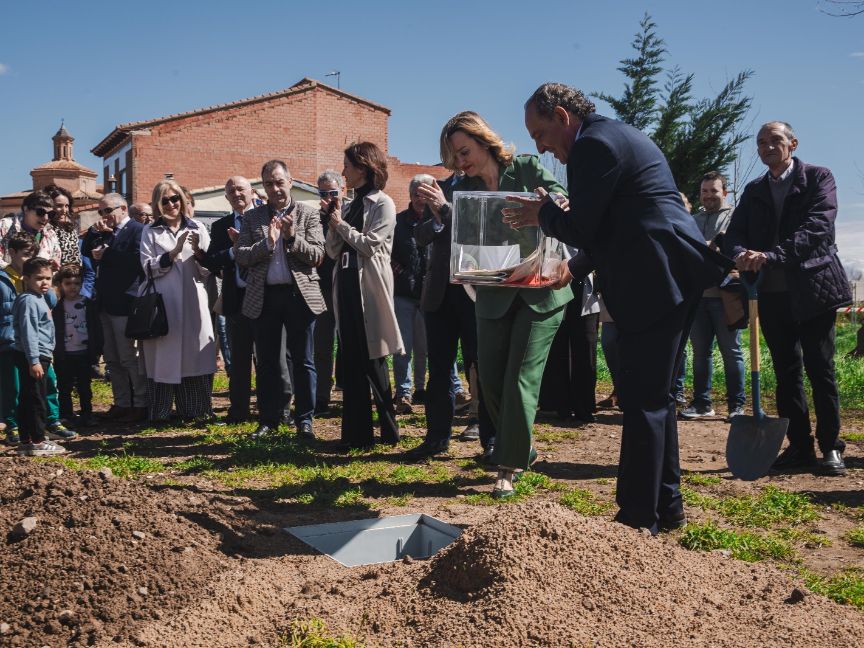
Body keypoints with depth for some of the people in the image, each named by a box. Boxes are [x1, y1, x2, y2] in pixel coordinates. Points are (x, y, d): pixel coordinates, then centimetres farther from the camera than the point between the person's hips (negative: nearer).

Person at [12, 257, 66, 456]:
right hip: (32, 358, -10)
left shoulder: (40, 299, 17)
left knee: (27, 400, 13)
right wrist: (34, 361, -24)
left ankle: (26, 441, 18)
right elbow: (28, 332, -21)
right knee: (36, 399, -5)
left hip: (38, 357, 10)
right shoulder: (29, 300, -15)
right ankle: (38, 442, -1)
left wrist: (46, 354, 24)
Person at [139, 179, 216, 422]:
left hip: (192, 302, 1)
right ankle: (159, 412, 7)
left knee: (195, 355, 0)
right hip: (162, 302, -1)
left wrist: (199, 251, -10)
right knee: (163, 358, 0)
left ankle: (195, 410, 9)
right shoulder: (151, 232, 10)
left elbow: (209, 270, 9)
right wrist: (174, 252, -11)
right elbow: (149, 267, -1)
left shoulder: (197, 228, 12)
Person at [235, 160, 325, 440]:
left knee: (302, 361, 3)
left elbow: (317, 255, -4)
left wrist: (292, 236, -19)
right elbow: (240, 256, 1)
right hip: (265, 296, 2)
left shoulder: (308, 214, 3)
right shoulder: (252, 217, 8)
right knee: (267, 362, 9)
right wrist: (267, 242, -14)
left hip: (300, 294, -2)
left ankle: (304, 420, 12)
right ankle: (268, 420, 18)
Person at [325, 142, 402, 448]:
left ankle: (388, 430, 7)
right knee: (351, 362, 7)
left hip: (369, 288, -7)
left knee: (372, 361, -4)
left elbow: (371, 245, -14)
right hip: (346, 286, 7)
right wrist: (333, 221, 0)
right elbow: (333, 251, 13)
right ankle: (357, 432, 13)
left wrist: (341, 224, -5)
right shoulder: (351, 205, 17)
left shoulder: (382, 203, -3)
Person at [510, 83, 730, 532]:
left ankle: (639, 520, 0)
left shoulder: (594, 145, -11)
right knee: (654, 396, 16)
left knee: (642, 401, -6)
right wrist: (574, 268, 21)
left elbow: (580, 229, -14)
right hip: (676, 276, 11)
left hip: (655, 283, -11)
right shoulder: (617, 136, 21)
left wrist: (542, 213, 5)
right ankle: (665, 506, 26)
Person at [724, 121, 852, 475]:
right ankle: (799, 446, 15)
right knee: (786, 372, 7)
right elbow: (734, 233, 3)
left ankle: (831, 447, 9)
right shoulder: (753, 190, 14)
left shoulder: (818, 178, -1)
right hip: (771, 291, 5)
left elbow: (817, 227, -15)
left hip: (812, 288, -4)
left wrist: (771, 255, -26)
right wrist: (742, 255, -21)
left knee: (820, 370, 0)